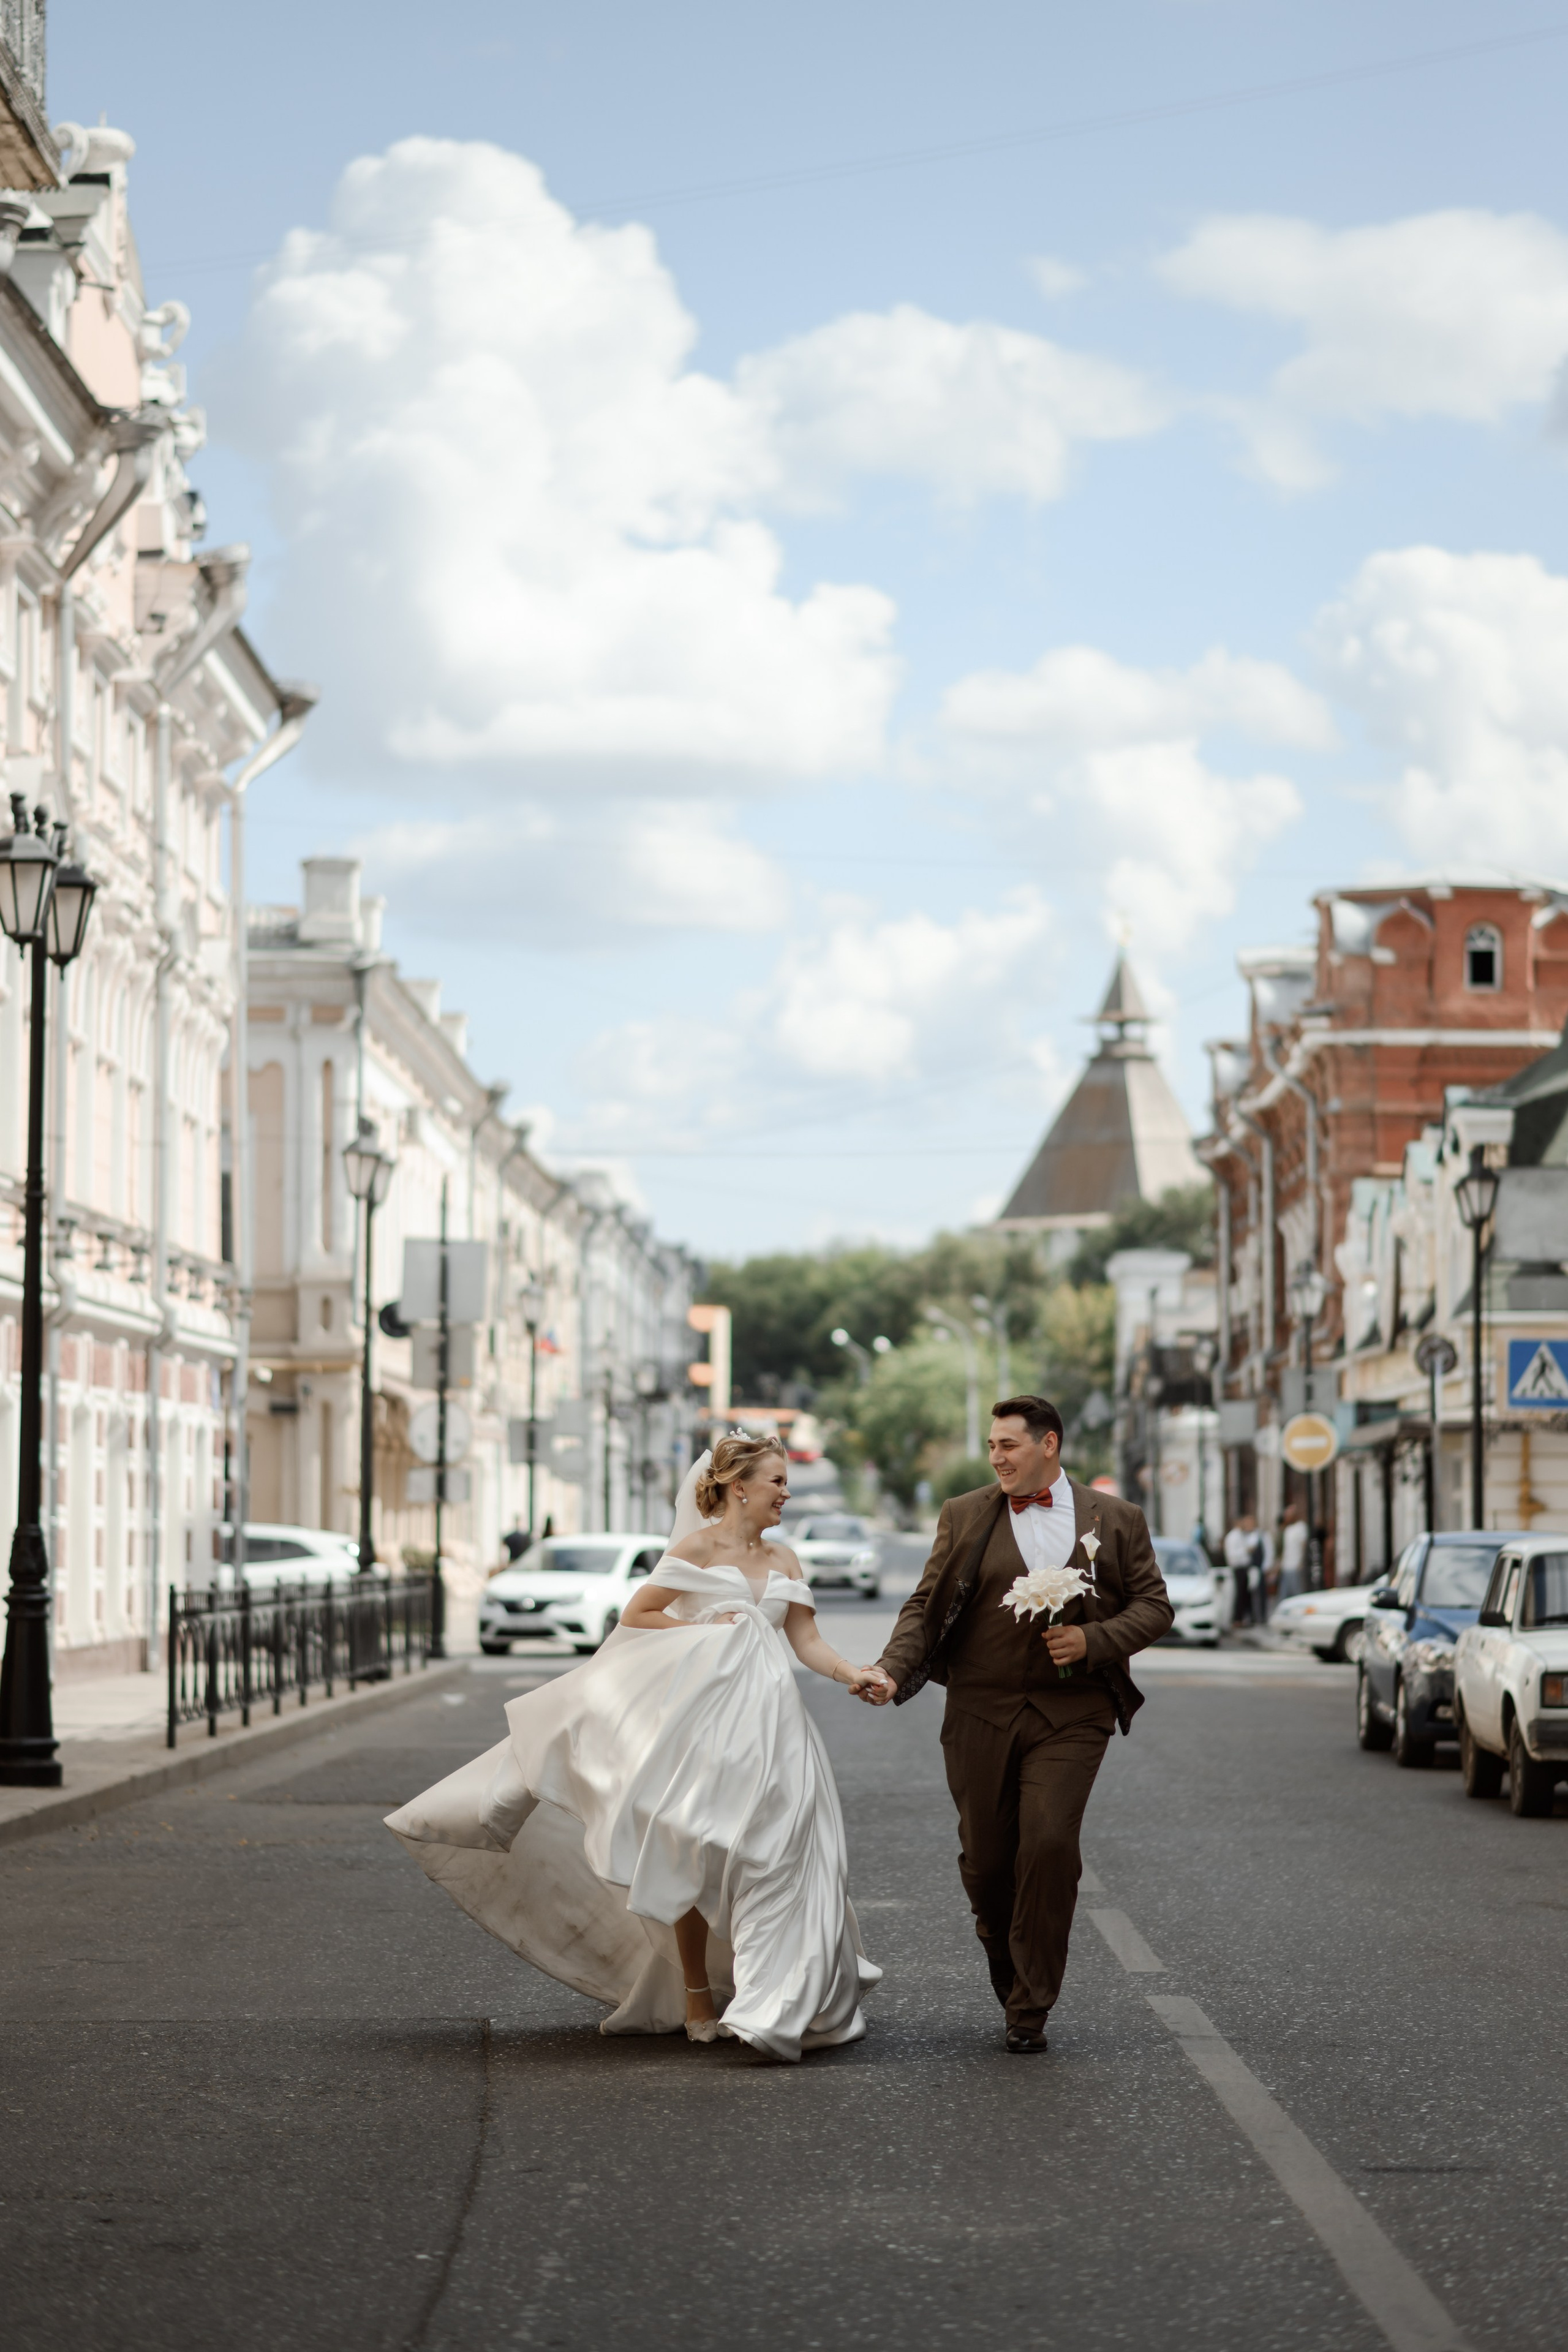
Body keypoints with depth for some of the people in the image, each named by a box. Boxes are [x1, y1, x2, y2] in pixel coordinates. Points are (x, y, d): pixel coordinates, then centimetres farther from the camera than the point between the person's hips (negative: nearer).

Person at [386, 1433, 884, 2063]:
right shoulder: (697, 1548, -2)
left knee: (767, 1854, -3)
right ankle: (697, 2000, 9)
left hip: (768, 1723, 4)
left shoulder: (784, 1563, 12)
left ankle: (772, 2002, 1)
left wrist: (852, 1674, -10)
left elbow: (807, 1641, 6)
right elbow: (634, 1617, 1)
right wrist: (702, 1627, -10)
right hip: (703, 1717, -4)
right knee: (695, 1859, 1)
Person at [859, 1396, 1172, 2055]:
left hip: (1069, 1715, -2)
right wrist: (893, 1670, -11)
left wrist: (1092, 1640, -10)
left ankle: (1030, 2009, -5)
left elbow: (1154, 1606, 7)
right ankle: (1008, 1972, 30)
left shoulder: (1116, 1520, 7)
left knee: (1049, 1846, -15)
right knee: (985, 1860, 3)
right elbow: (924, 1607, 5)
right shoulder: (964, 1518, 8)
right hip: (980, 1715, 2)